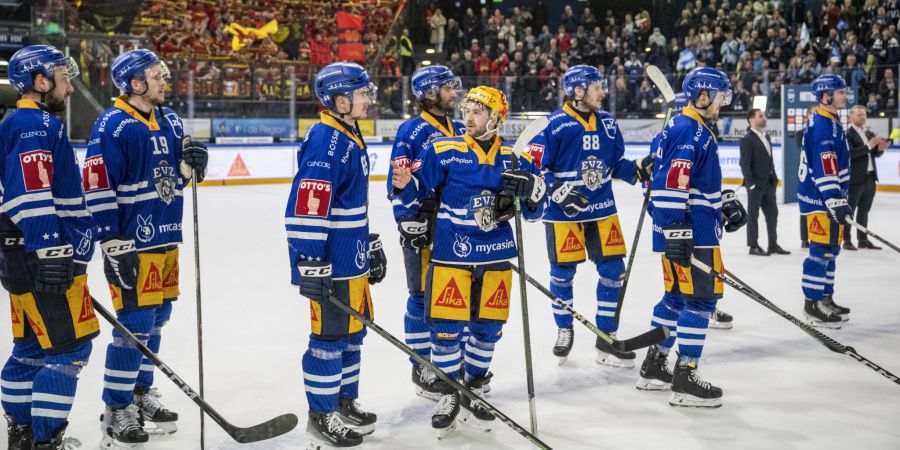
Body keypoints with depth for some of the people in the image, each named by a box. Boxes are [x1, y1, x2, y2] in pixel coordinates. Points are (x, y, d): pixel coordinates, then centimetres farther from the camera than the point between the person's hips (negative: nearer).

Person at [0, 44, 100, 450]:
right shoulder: (37, 124, -12)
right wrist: (50, 252, -26)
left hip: (33, 257, 11)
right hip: (43, 256, -11)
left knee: (33, 347, 16)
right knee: (69, 347, -8)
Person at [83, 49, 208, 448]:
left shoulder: (170, 120, 11)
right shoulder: (112, 125, -13)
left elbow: (180, 174, 18)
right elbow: (97, 187, -17)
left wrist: (191, 161, -6)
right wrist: (112, 244, -19)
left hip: (166, 238, 8)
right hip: (131, 243, -8)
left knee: (155, 320, 15)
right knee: (134, 324, -6)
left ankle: (140, 396, 30)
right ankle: (115, 413, 6)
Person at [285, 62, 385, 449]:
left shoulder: (351, 138, 13)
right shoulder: (324, 142, -19)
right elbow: (306, 208, -25)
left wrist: (371, 247, 25)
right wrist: (310, 266, -26)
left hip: (353, 260, 10)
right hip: (330, 264, -10)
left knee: (353, 330, 17)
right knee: (330, 335, 0)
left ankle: (346, 402, 31)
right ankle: (321, 417, 12)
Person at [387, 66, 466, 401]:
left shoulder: (459, 130, 12)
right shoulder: (412, 131, -8)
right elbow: (398, 182, -12)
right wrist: (408, 222, -22)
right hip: (422, 227, -7)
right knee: (423, 297, 0)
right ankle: (421, 368, 11)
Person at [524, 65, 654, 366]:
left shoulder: (607, 123, 8)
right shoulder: (555, 124, -11)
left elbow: (616, 164, 15)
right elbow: (534, 166, -10)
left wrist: (639, 169, -3)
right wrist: (558, 191, -20)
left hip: (601, 208, 5)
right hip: (563, 211, -5)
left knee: (613, 269, 2)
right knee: (563, 272, 6)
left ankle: (607, 338, 13)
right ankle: (564, 330, 29)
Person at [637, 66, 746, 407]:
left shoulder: (699, 130, 18)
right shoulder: (687, 131, -16)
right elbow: (671, 184, -24)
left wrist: (727, 203, 20)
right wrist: (675, 232, -26)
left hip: (696, 229, 11)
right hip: (689, 233, -11)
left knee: (677, 296, 16)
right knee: (701, 298, -8)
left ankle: (654, 367, 25)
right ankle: (685, 379, -4)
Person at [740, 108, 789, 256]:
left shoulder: (766, 137, 14)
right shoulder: (747, 139, -11)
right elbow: (745, 164, -14)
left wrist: (774, 177, 12)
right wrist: (751, 183, -18)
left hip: (769, 183, 8)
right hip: (756, 184, -8)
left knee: (772, 213, 10)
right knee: (753, 215, 1)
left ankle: (773, 245, 18)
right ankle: (753, 246, 8)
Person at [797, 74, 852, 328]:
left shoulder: (829, 122, 17)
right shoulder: (824, 125, -17)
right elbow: (825, 166, -26)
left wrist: (840, 197, 29)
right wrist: (835, 200, -31)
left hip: (828, 195, 11)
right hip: (819, 197, -11)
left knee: (831, 248, 15)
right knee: (822, 249, -9)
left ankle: (825, 298, 23)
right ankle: (813, 304, -5)